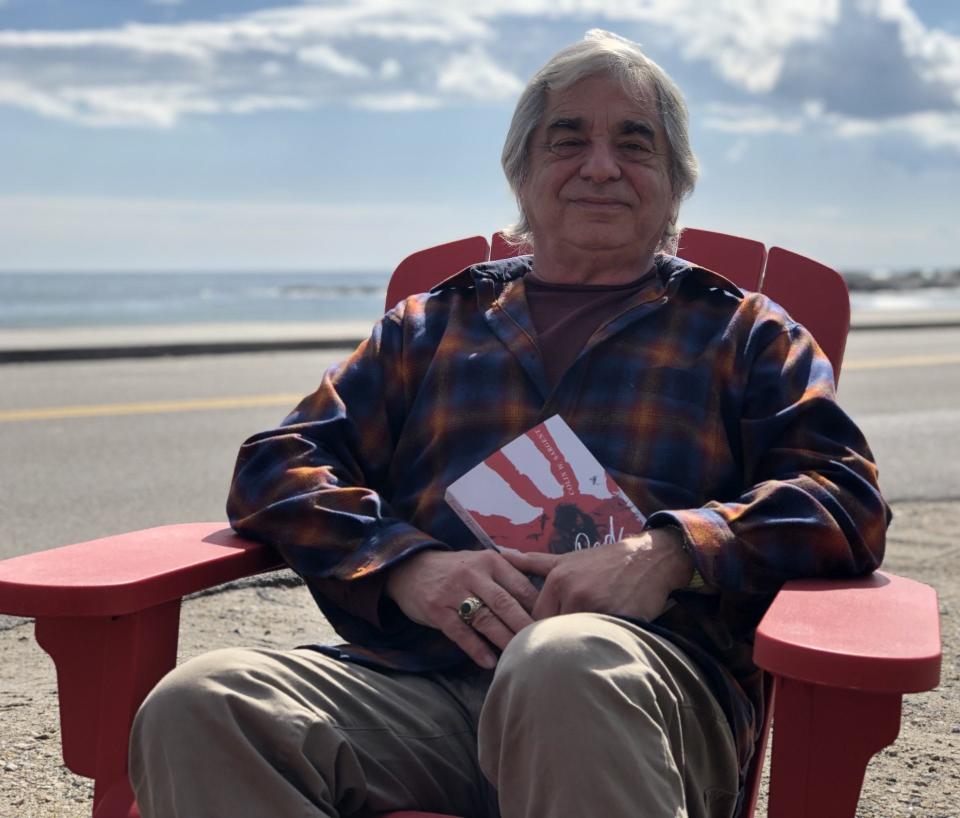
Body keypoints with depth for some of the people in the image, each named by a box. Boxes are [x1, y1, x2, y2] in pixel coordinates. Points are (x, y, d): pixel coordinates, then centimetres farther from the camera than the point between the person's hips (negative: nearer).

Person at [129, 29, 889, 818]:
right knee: (195, 708, -28)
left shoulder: (745, 332, 22)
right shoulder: (426, 325, 28)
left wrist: (670, 553, -12)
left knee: (562, 666, -41)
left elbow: (849, 500, 8)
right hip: (412, 677, 3)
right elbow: (276, 466, 18)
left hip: (643, 667, -2)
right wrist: (406, 566, -4)